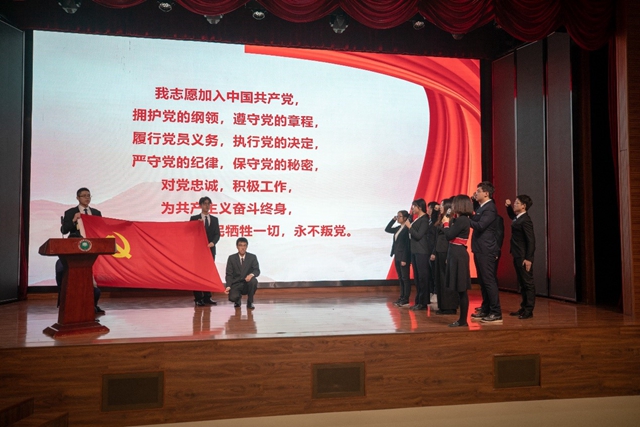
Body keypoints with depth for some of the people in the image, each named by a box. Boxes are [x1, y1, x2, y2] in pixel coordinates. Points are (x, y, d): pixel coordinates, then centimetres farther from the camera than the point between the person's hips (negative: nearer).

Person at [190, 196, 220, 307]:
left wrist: (213, 242, -15)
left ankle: (207, 297, 8)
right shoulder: (194, 218, 4)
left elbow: (217, 234, 4)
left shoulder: (214, 219, 11)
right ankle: (198, 298, 2)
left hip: (210, 249, 3)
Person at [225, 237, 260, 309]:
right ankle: (238, 299, 12)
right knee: (232, 297, -30)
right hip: (236, 284, 0)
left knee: (253, 281, -34)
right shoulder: (231, 258, 2)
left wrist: (251, 274, -33)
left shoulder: (252, 257, 2)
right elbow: (229, 274, -1)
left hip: (247, 283, 0)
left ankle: (250, 302, -9)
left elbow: (257, 270, -8)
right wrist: (228, 286, -17)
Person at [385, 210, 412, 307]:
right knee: (400, 278, 12)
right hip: (397, 256, 8)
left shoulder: (407, 229, -13)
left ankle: (406, 300, 1)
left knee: (405, 278, -3)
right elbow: (387, 229, 23)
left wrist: (404, 259, -18)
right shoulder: (398, 228, 11)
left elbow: (408, 245, -16)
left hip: (404, 257, -8)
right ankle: (401, 298, 17)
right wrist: (393, 220, 10)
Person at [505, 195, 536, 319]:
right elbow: (512, 216, 35)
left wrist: (528, 258, -22)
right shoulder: (518, 217, 9)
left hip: (524, 257, -10)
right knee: (521, 283, 14)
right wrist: (508, 206, 16)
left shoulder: (525, 220, -18)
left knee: (528, 283, -2)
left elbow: (531, 240, -20)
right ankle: (524, 308, 22)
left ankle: (529, 310, 4)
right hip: (518, 256, 10)